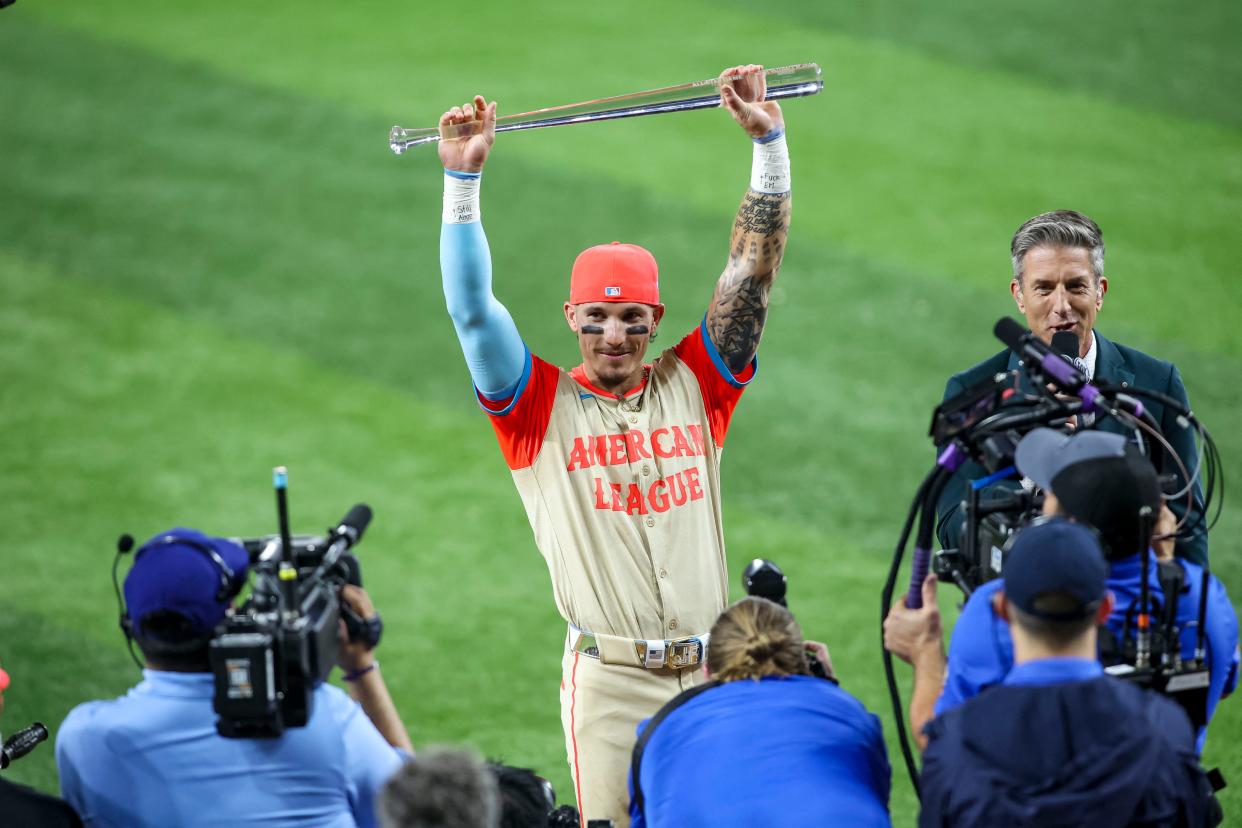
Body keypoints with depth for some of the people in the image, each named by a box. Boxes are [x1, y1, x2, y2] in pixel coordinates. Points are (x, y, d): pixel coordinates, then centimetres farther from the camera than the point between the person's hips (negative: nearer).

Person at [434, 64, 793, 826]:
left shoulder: (694, 386, 10)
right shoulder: (544, 407, 5)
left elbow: (753, 274, 7)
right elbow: (473, 309, -3)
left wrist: (770, 142, 0)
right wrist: (463, 179, -10)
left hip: (712, 674, 2)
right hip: (609, 680, -2)